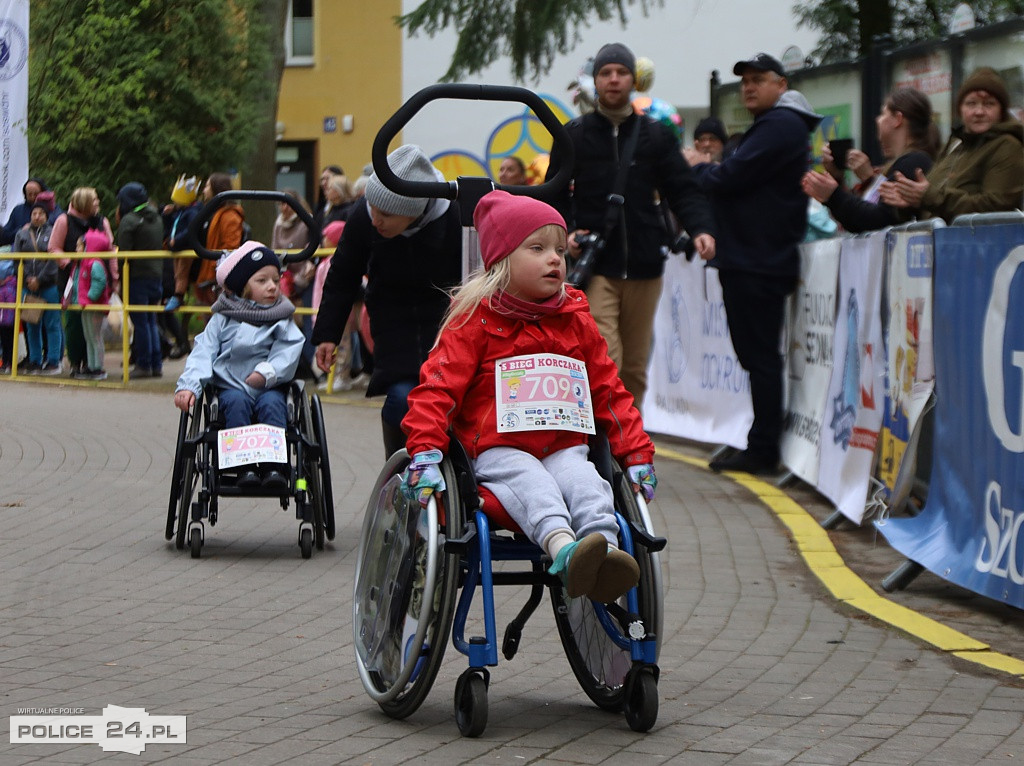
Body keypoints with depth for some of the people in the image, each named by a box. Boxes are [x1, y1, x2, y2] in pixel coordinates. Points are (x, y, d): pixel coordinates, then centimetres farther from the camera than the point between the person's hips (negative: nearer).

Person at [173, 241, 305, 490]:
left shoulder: (282, 320, 13)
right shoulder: (222, 319, 11)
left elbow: (289, 352, -3)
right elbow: (203, 353, 1)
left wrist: (268, 372, -22)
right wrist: (188, 385, -16)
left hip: (270, 387, 0)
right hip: (231, 386, 0)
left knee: (271, 403, -30)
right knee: (237, 402, -30)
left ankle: (274, 466, -35)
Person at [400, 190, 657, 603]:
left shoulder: (576, 320, 15)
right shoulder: (476, 320, 2)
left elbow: (608, 390, 21)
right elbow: (438, 386, -3)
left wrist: (636, 453, 13)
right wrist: (425, 452, -17)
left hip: (564, 448, 4)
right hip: (499, 451, -4)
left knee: (586, 484, -28)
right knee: (531, 485, -35)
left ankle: (604, 551, -53)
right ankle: (564, 548, -62)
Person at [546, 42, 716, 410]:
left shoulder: (656, 135, 7)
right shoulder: (574, 135, 5)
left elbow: (683, 190, 4)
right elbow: (554, 195, 10)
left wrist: (700, 229, -14)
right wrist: (564, 232, -8)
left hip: (644, 267, 3)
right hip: (594, 269, -3)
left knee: (636, 368, 11)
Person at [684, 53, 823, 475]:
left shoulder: (780, 126, -12)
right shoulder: (778, 125, 23)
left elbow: (729, 178, -18)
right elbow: (742, 180, 21)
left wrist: (699, 167, 1)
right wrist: (711, 170, 3)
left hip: (758, 262, -11)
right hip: (753, 259, 11)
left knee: (759, 356, -8)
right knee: (760, 356, 11)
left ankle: (762, 451, -6)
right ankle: (761, 449, 15)